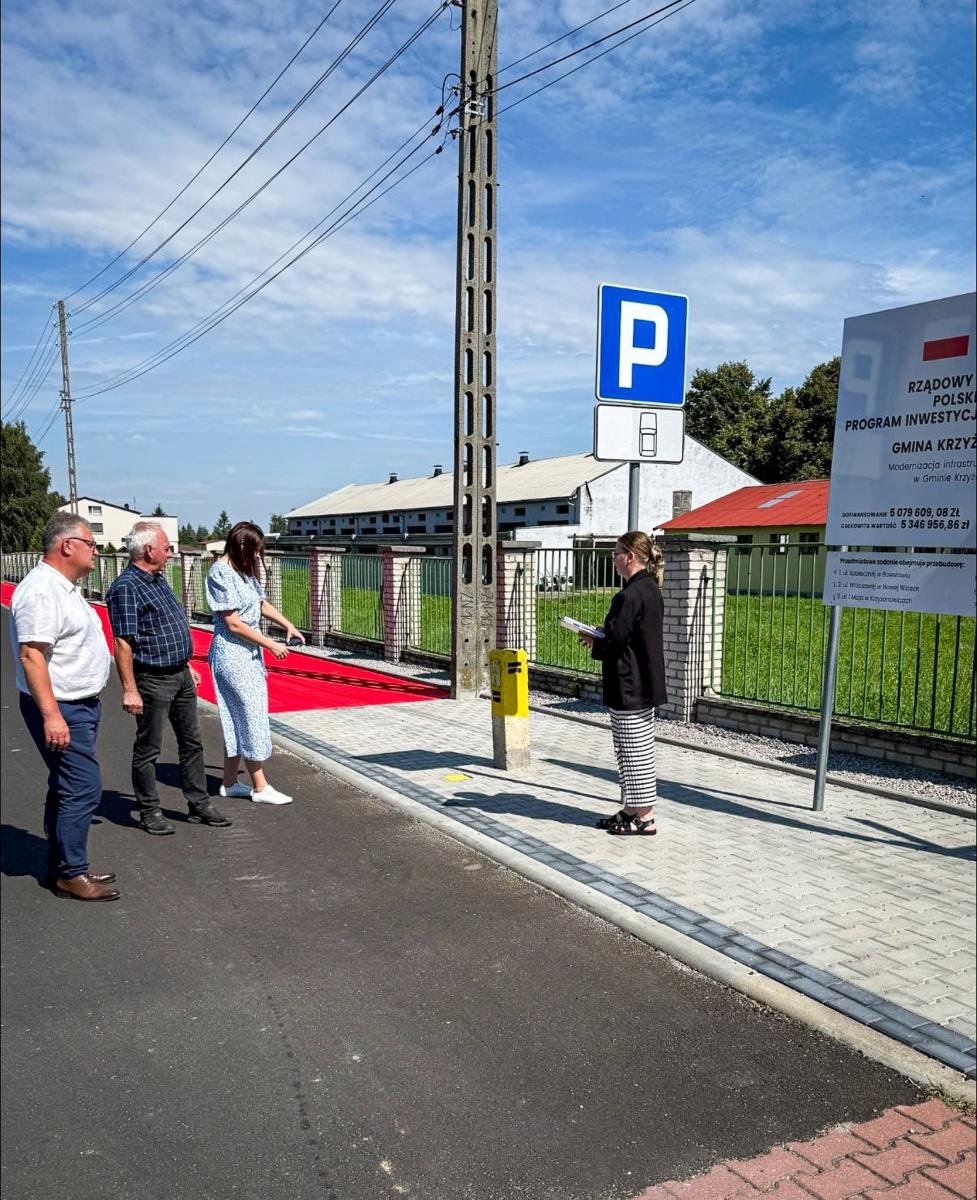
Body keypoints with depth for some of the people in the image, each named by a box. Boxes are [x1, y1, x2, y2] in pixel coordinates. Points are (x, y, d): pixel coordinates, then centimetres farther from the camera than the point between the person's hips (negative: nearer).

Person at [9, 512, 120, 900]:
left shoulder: (63, 588, 14)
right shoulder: (41, 591, -19)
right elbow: (31, 655, -25)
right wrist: (51, 716, -28)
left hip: (80, 705, 11)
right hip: (60, 709, -10)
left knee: (67, 789, 15)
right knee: (83, 789, -8)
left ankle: (63, 868, 25)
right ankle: (70, 875, 3)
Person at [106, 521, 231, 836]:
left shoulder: (157, 580, 11)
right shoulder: (126, 588, -17)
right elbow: (123, 643, -21)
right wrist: (129, 690, -23)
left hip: (180, 676, 9)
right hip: (152, 681, -9)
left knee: (192, 742, 15)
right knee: (148, 749, 5)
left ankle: (199, 804, 25)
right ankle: (149, 812, 17)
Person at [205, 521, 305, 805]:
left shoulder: (245, 571, 9)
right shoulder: (221, 574, -17)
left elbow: (261, 603, 22)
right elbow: (234, 624, -19)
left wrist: (288, 625, 9)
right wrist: (271, 644, -15)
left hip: (249, 653, 9)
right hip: (232, 654, -9)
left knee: (239, 718, 13)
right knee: (252, 717, -5)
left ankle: (230, 783, 23)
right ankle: (260, 787, 3)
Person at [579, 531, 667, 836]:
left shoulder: (630, 595, -22)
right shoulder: (651, 589, 10)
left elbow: (615, 638, -21)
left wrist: (592, 641, 0)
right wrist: (599, 637, 11)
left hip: (629, 688, -10)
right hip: (646, 683, 10)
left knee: (634, 752, 0)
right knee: (637, 751, 17)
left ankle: (644, 817, 10)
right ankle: (633, 810, 27)